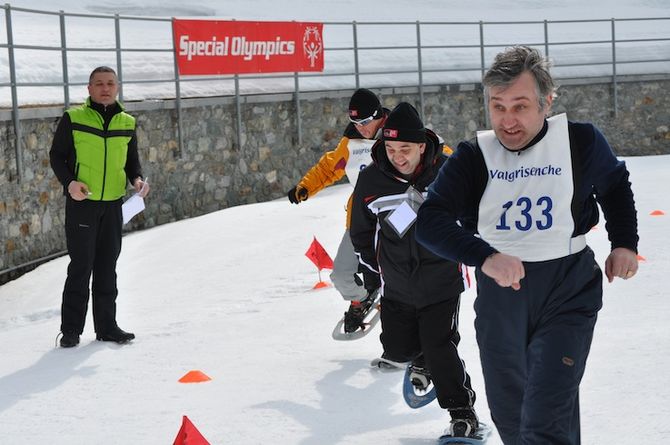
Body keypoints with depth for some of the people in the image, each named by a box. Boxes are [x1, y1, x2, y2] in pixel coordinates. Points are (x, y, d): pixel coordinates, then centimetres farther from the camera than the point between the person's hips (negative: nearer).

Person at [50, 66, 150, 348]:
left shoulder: (127, 123, 10)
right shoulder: (73, 118, -2)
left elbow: (132, 160, 17)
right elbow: (56, 155, 1)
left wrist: (137, 179, -3)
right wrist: (69, 182, -15)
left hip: (113, 205, 4)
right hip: (81, 202, -4)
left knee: (107, 267, 10)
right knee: (81, 266, -4)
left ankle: (106, 326, 17)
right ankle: (71, 329, 3)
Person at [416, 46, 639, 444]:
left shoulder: (581, 142, -9)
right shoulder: (473, 157, -8)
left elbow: (615, 186, 13)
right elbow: (431, 220, -19)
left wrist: (624, 243, 5)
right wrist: (484, 257, -34)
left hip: (568, 294, -3)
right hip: (499, 295, 3)